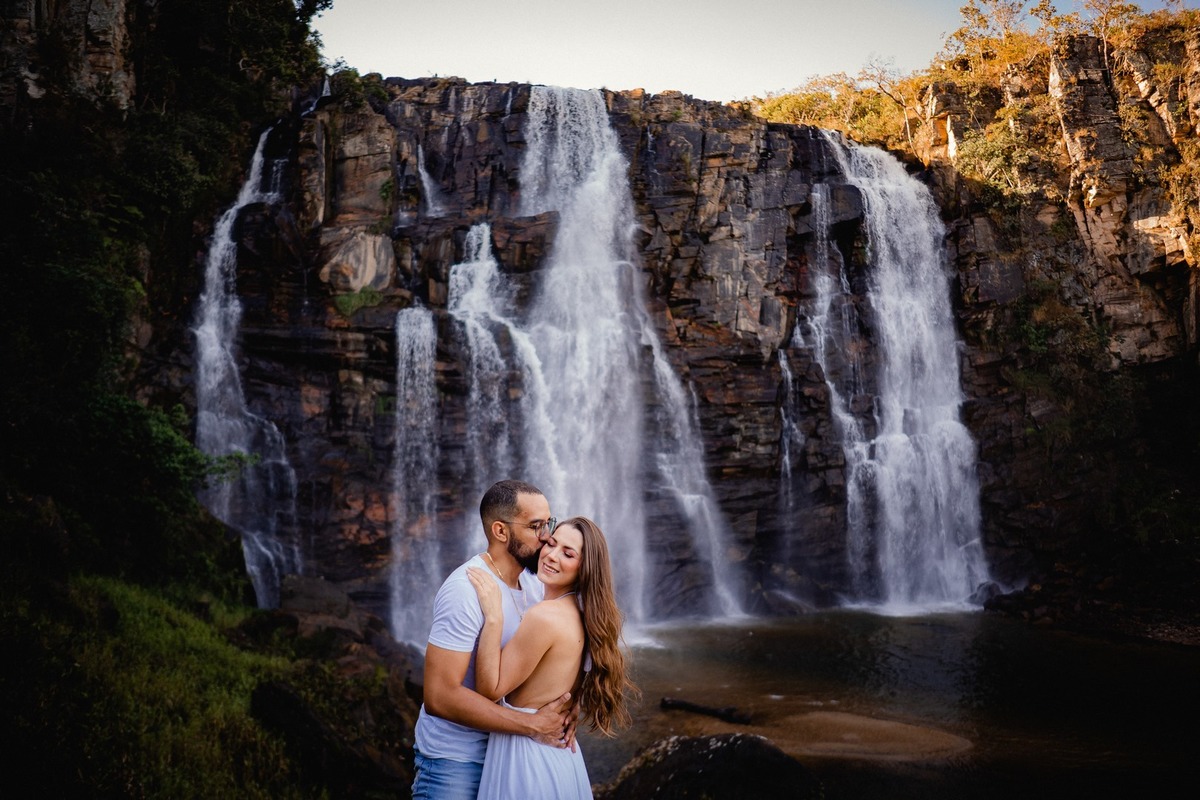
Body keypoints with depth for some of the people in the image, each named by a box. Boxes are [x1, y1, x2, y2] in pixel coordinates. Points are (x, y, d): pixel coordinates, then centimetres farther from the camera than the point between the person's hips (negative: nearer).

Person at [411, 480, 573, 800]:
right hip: (456, 761, -7)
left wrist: (564, 705, -11)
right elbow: (440, 696, -28)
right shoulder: (466, 590, -24)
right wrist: (533, 725, -23)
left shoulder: (532, 582, -1)